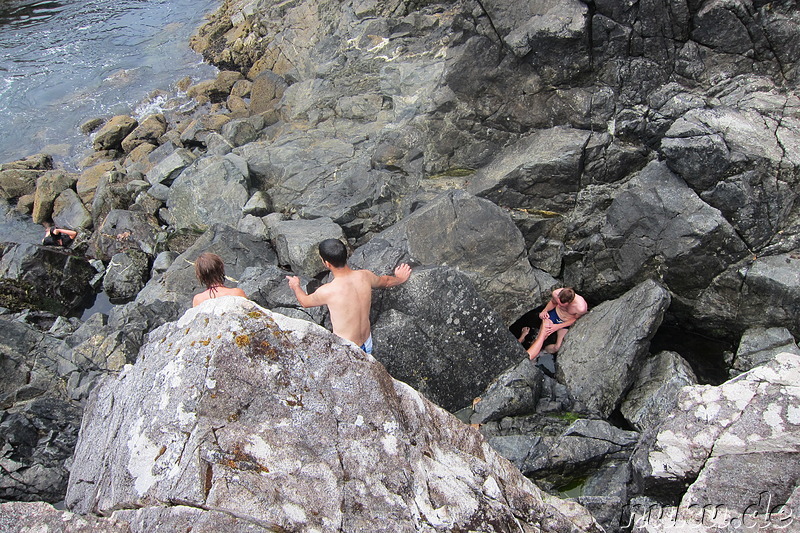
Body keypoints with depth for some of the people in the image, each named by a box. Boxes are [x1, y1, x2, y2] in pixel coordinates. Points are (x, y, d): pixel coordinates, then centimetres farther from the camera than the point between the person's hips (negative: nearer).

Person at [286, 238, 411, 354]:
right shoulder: (365, 276, -15)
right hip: (367, 343, 6)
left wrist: (295, 286, 17)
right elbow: (385, 281, 10)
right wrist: (399, 278, 33)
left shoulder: (327, 292, -29)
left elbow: (305, 302, -5)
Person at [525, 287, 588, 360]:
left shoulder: (581, 308, -39)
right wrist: (545, 310, -21)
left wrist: (558, 326, -19)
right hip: (555, 313, 2)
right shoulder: (556, 293, -31)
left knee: (557, 348, -11)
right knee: (540, 338, -4)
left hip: (567, 323, -2)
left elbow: (575, 319, -15)